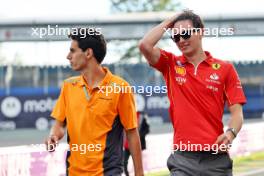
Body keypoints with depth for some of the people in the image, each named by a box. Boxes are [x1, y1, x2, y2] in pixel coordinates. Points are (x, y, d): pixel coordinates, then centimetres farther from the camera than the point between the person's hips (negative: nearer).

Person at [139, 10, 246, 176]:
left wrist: (230, 133, -19)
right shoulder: (170, 65, 9)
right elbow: (145, 45, -7)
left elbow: (237, 112, 1)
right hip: (183, 158, 1)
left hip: (216, 157, -1)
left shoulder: (225, 68, 4)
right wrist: (169, 22, 3)